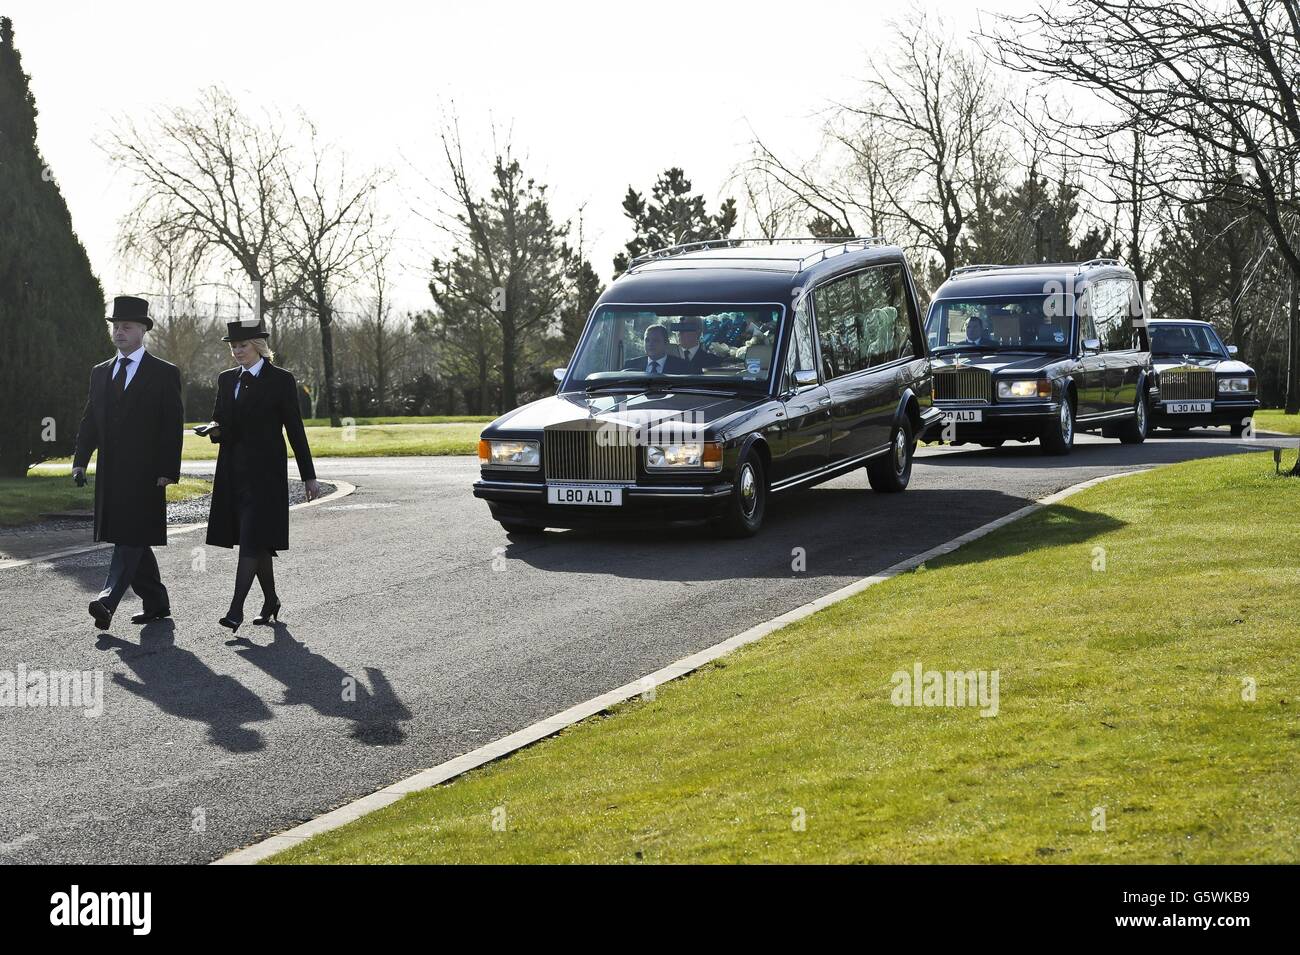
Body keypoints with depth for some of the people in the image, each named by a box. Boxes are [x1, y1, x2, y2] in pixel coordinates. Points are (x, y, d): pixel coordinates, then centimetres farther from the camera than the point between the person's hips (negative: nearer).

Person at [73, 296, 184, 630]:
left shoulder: (164, 374, -1)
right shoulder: (100, 373, 15)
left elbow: (173, 425, -5)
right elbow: (89, 421, 16)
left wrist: (167, 471, -12)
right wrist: (80, 461, 3)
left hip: (144, 473, -6)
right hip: (110, 473, 6)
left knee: (130, 538, -14)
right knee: (133, 541, 10)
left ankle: (108, 601, -24)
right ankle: (156, 603, 20)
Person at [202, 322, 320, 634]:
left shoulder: (280, 380, -3)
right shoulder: (226, 379, 12)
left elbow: (295, 429, -2)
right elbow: (220, 422, 18)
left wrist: (309, 476, 0)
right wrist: (214, 429, -8)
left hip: (265, 471, -6)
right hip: (233, 469, 6)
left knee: (252, 540, -12)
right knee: (256, 542, 10)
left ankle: (236, 609, -17)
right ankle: (270, 602, 23)